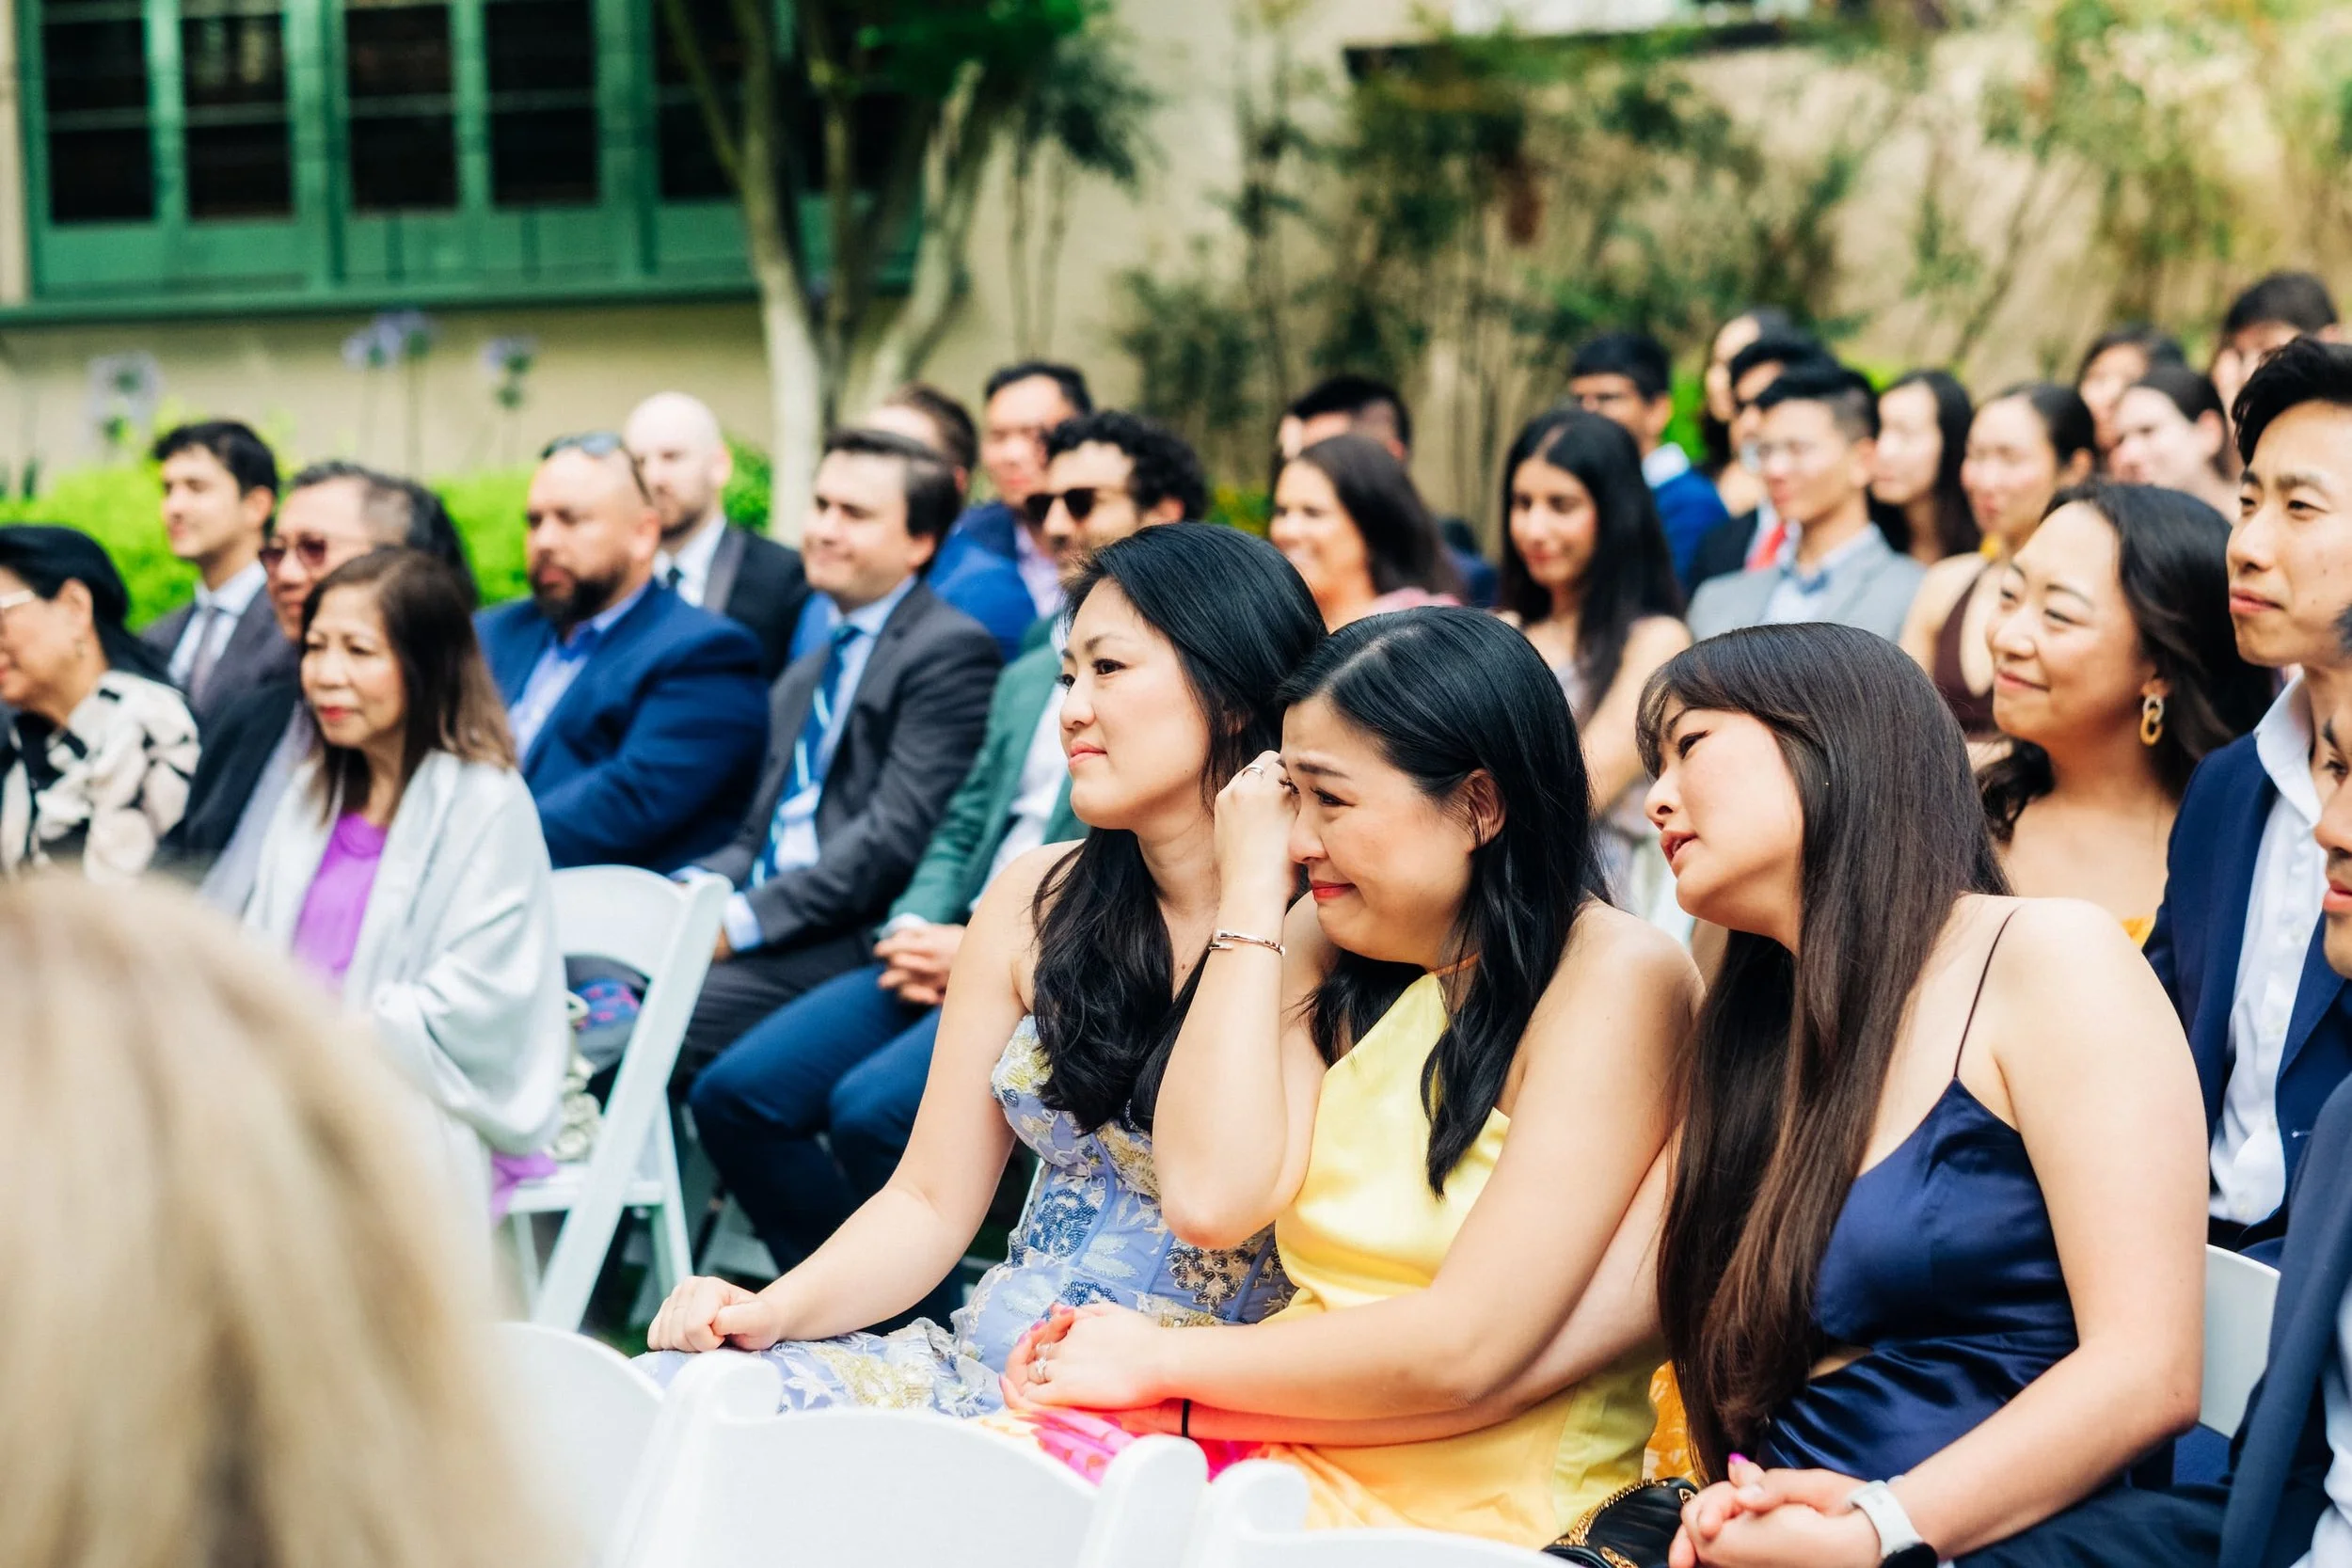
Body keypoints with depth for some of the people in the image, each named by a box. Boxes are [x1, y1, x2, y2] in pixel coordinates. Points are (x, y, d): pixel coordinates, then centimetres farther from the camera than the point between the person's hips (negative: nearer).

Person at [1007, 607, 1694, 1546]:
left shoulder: (1617, 977, -9)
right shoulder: (1334, 952, 11)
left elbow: (1463, 1353, -16)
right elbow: (1211, 1198, -6)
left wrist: (1162, 1362, -7)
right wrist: (1252, 897, -1)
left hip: (1482, 1505, -6)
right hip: (1299, 1447, 6)